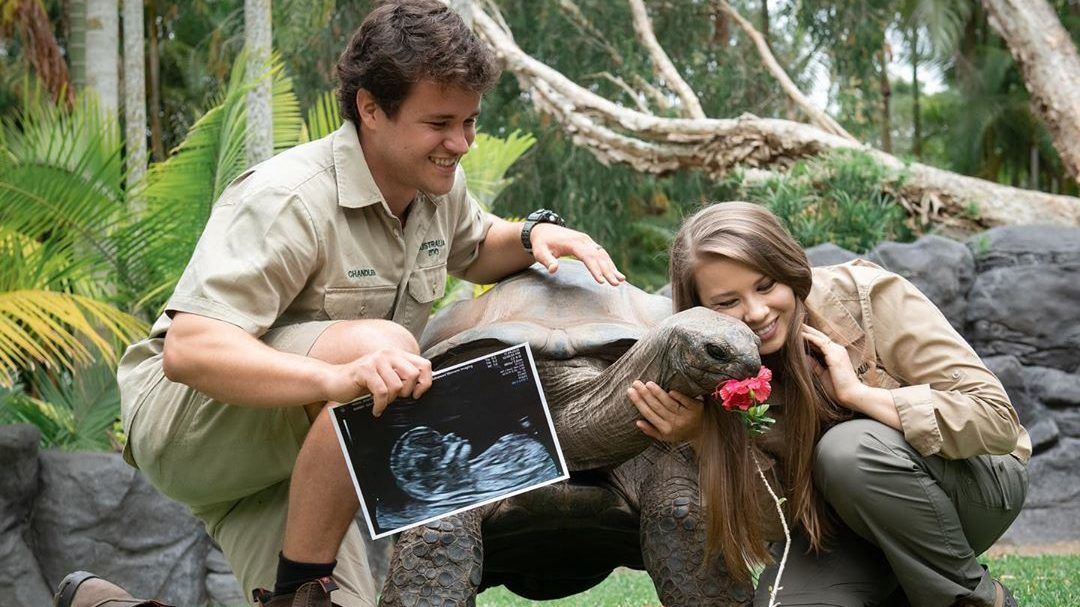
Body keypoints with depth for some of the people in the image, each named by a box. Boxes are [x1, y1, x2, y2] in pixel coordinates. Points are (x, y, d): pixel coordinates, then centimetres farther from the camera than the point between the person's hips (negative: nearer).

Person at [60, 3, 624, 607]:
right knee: (382, 343, -33)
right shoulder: (286, 199, -26)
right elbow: (187, 350, -36)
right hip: (183, 417, -9)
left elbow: (475, 250, 26)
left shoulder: (439, 183, 2)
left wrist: (536, 233, 1)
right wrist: (340, 378, -50)